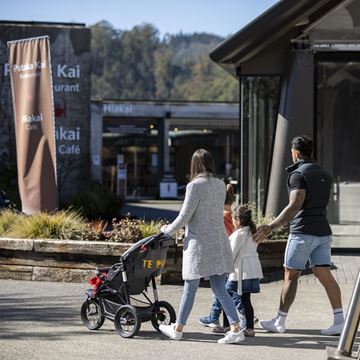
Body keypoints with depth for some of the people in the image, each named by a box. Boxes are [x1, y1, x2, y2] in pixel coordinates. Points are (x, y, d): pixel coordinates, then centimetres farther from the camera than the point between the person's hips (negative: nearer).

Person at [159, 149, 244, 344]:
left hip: (199, 242, -6)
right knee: (219, 288, 7)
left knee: (190, 288, 6)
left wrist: (168, 230, 6)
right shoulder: (220, 185, 7)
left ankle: (178, 329, 20)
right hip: (219, 242, 6)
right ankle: (235, 328, -3)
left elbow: (185, 216, -12)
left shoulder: (195, 186, -13)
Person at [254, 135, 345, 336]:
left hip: (303, 232, -7)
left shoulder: (298, 174, -10)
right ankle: (340, 321, -5)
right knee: (325, 274, 3)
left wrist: (271, 227, -26)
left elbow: (295, 205, -21)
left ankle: (279, 322, 7)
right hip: (323, 231, 7)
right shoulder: (325, 174, 15)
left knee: (291, 275, 1)